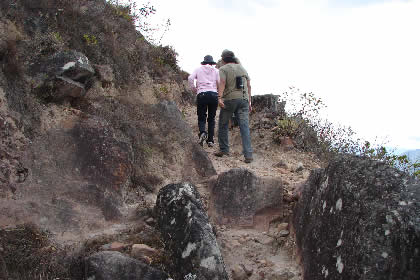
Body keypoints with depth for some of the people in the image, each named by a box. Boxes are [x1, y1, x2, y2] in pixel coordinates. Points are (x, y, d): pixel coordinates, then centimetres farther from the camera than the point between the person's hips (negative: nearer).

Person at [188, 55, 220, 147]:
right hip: (214, 94, 1)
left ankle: (202, 132, -25)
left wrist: (194, 89, 10)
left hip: (202, 94, -1)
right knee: (211, 118, 10)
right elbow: (220, 82, 2)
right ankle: (210, 140, 2)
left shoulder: (199, 69, 15)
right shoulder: (216, 70, 15)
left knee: (201, 118, 5)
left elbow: (190, 78, -1)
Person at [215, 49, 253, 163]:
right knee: (245, 127, -3)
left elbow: (222, 83, -14)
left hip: (230, 99, -4)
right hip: (244, 99, 4)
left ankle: (224, 149, 17)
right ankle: (248, 155, -10)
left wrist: (219, 97, -25)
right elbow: (249, 86, 15)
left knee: (223, 125, 13)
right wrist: (249, 102, 17)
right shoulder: (243, 69, 19)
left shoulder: (223, 69, 3)